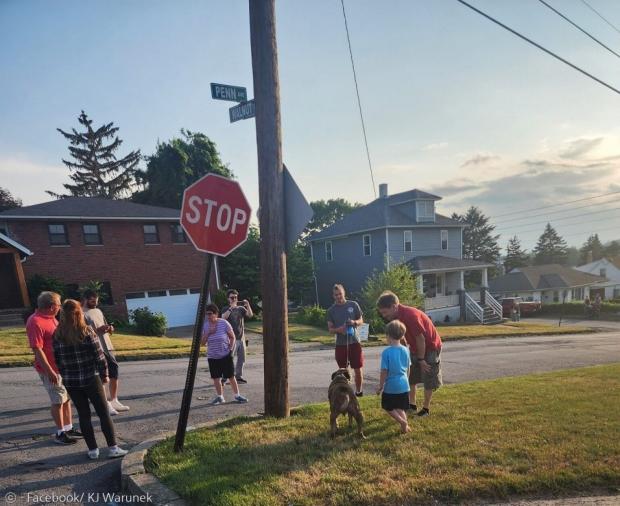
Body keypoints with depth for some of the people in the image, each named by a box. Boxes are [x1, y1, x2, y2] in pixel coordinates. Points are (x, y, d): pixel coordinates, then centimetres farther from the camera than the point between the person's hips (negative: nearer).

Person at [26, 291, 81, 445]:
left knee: (66, 398, 16)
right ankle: (60, 433, 16)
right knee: (58, 401, 3)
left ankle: (68, 428, 28)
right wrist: (49, 371, -24)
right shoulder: (35, 322, -20)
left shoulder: (51, 317, 9)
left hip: (63, 366, 9)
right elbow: (37, 350, -23)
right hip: (51, 369, -9)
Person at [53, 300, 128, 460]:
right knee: (104, 413, 6)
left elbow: (57, 359, 2)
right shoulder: (87, 332, -12)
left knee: (83, 415, 13)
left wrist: (65, 374, 15)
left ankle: (92, 450, 17)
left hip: (70, 382, 3)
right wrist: (104, 374, 1)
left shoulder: (57, 335, -2)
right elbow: (99, 356, -11)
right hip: (90, 379, -3)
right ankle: (113, 448, 8)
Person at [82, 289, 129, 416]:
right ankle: (105, 405, 7)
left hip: (108, 347, 8)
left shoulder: (98, 311, 17)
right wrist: (97, 330, -26)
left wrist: (109, 329, 0)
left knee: (114, 373, 11)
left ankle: (114, 401, 23)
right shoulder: (82, 314, -8)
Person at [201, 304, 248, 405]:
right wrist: (208, 333, -16)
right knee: (216, 378, 6)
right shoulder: (205, 326, -1)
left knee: (231, 376, 2)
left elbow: (232, 337, 0)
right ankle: (220, 397, 20)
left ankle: (237, 395, 15)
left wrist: (230, 349, -9)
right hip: (212, 357, 3)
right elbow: (202, 342, -2)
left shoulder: (224, 323, -9)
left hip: (226, 355, -3)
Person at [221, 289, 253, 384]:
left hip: (241, 338, 5)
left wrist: (248, 306, -19)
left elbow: (250, 315, -6)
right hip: (232, 338, -5)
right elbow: (224, 317, -20)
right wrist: (231, 308, -26)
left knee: (241, 359, 10)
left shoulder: (241, 308, 10)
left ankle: (239, 376, 21)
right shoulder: (226, 309, 1)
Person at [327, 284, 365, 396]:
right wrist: (338, 329, -19)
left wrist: (354, 322, -15)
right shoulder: (331, 310, 2)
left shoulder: (353, 305, 1)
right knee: (343, 371, 6)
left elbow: (361, 321, 7)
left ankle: (358, 391, 22)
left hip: (354, 342, 0)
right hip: (340, 344, 0)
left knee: (358, 369, 4)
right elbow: (330, 329, 3)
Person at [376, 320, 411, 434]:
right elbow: (408, 369, 9)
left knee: (388, 407, 13)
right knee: (401, 408, 19)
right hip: (404, 385, 5)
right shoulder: (405, 350, -1)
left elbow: (384, 372, -14)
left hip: (391, 386, -5)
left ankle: (402, 422, -4)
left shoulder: (386, 352, -17)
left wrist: (380, 387, -3)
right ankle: (405, 423, 4)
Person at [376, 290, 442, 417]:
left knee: (428, 380, 3)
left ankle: (426, 408, 15)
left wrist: (421, 359, -19)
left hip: (430, 348, -8)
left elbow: (420, 338, -27)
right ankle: (412, 405, 24)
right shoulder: (397, 316, -5)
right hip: (416, 349, 8)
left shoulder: (410, 315, -32)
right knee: (410, 377, 12)